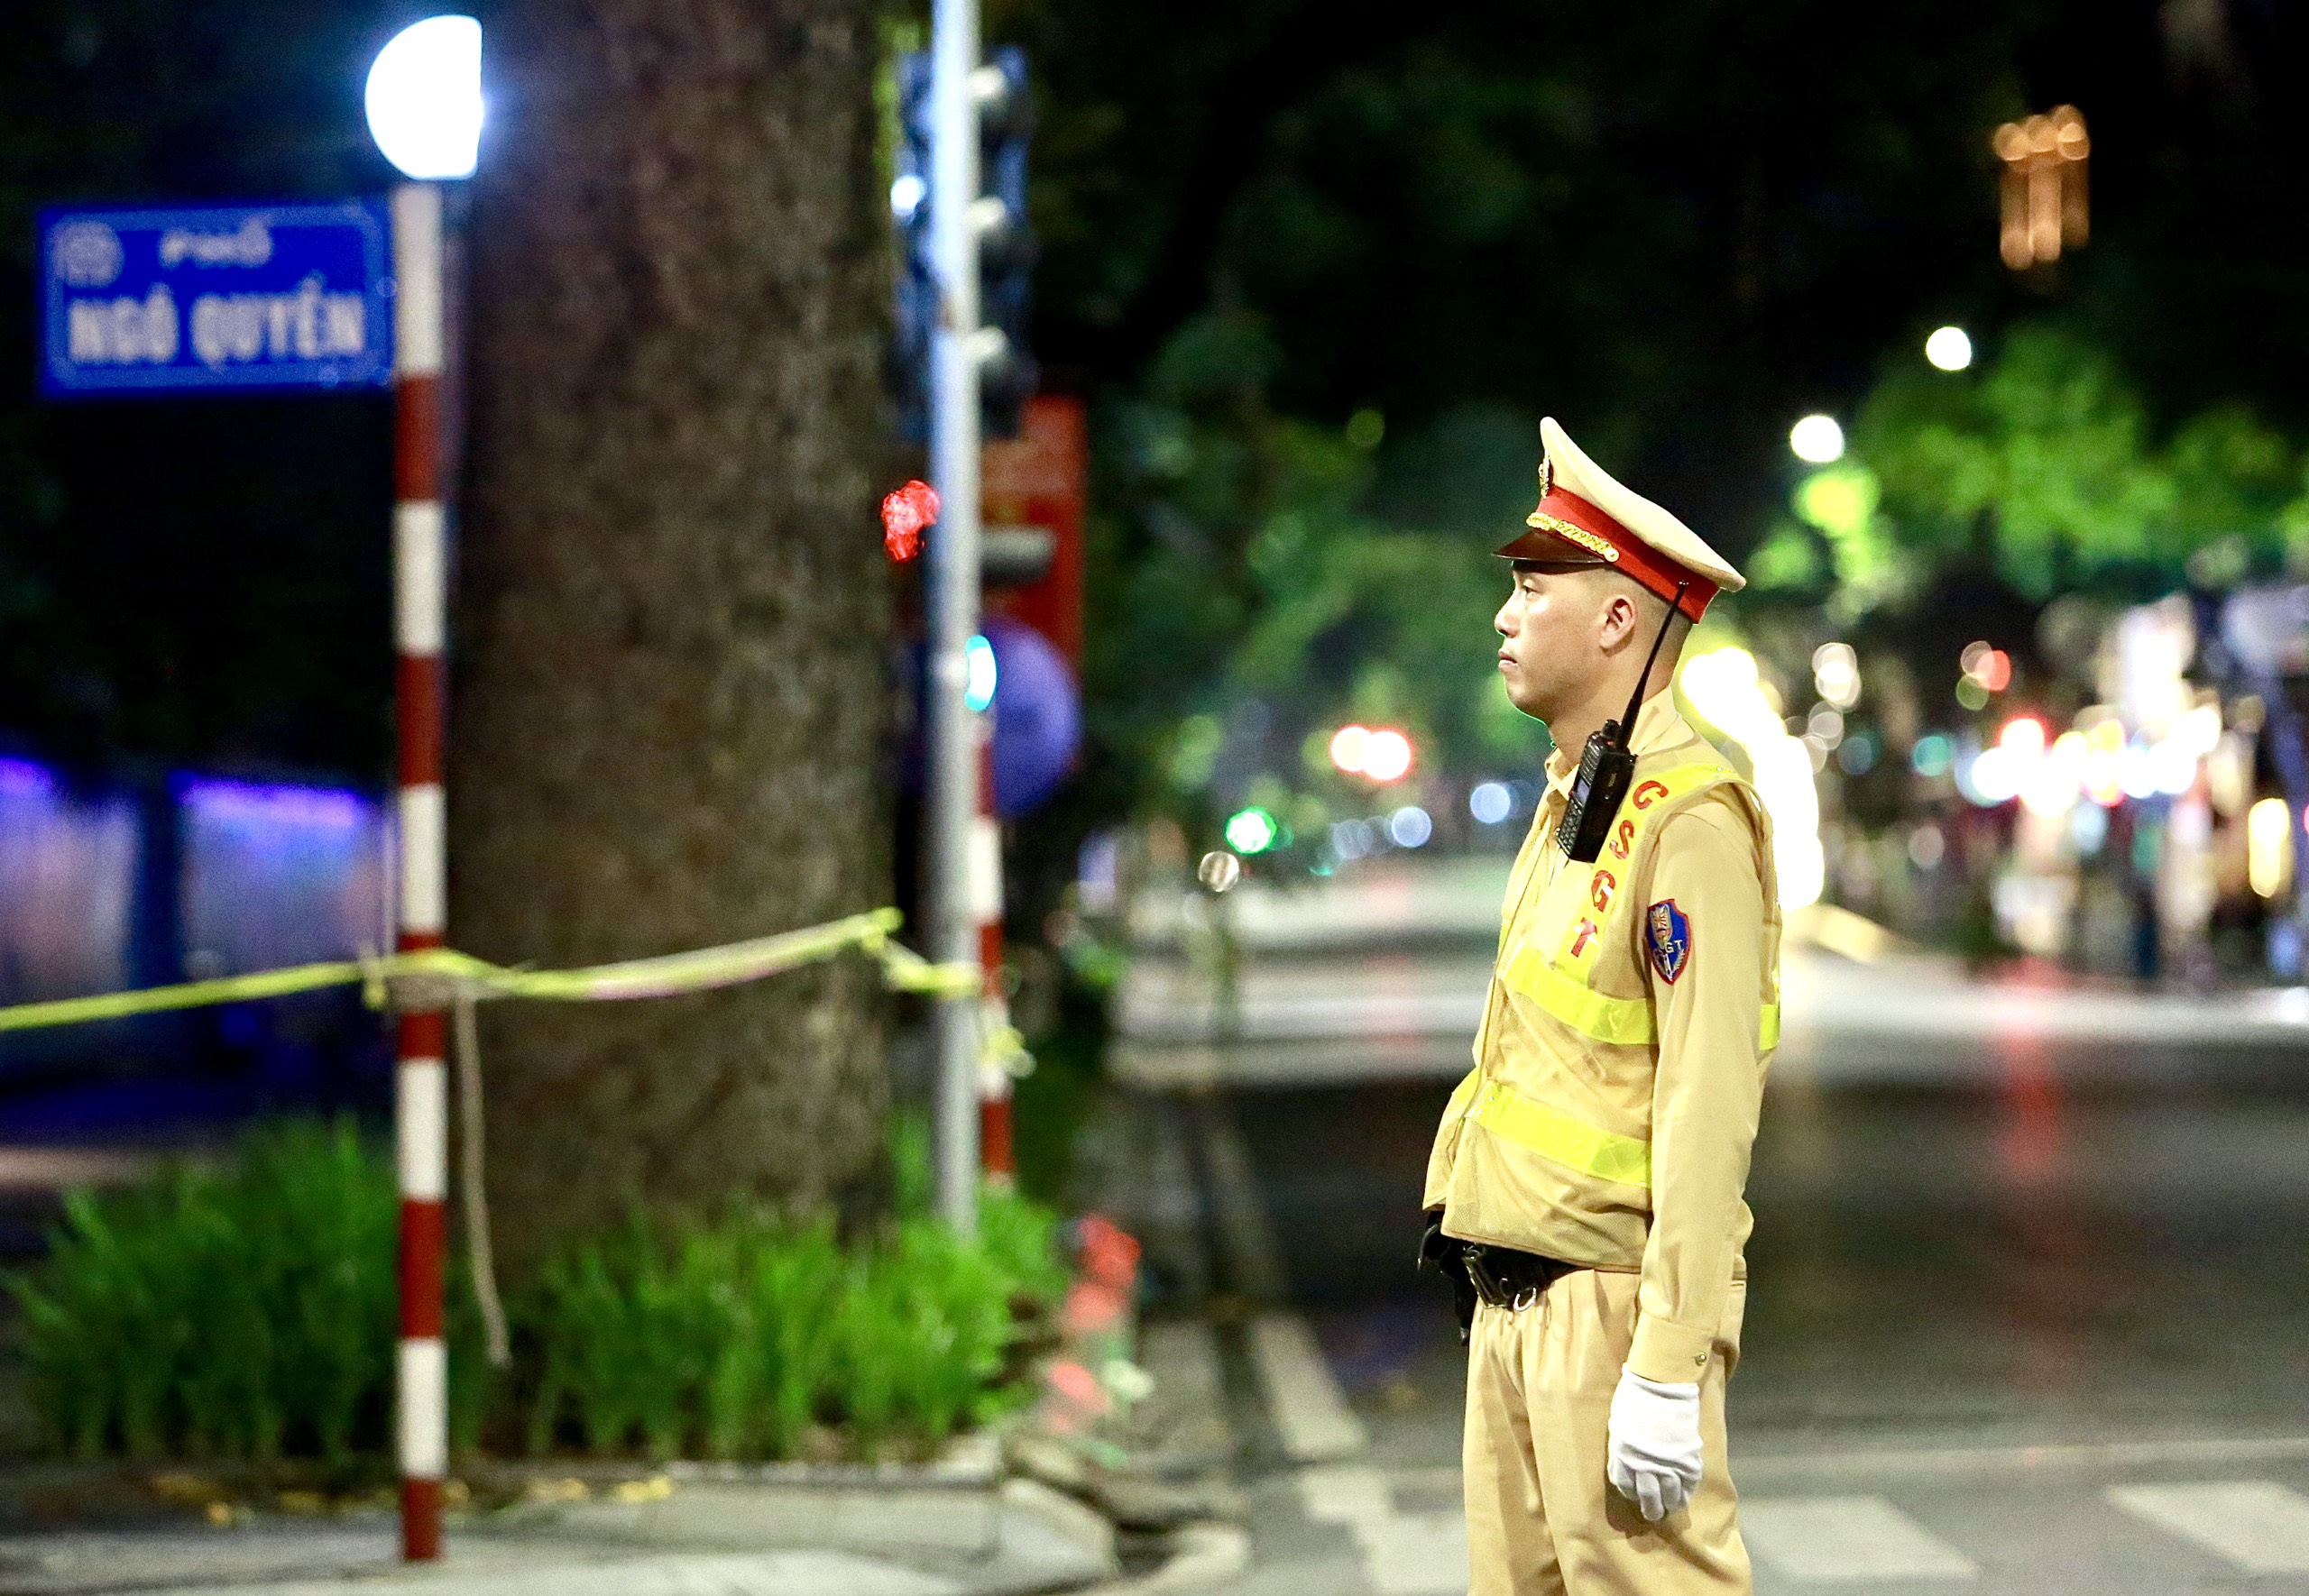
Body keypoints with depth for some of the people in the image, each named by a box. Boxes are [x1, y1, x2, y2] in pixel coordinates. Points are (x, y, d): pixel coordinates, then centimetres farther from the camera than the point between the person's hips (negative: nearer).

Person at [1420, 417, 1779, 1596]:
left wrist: (1671, 1374, -24)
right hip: (1514, 1306, 9)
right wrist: (1494, 1308, 18)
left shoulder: (1689, 821, -15)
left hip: (1609, 1308, -9)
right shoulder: (1572, 801, 16)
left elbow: (1710, 1108, -20)